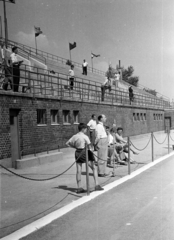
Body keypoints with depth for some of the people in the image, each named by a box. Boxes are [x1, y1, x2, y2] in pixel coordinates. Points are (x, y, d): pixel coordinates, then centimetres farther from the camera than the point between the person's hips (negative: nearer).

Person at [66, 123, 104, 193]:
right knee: (94, 168, 4)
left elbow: (67, 143, 11)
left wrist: (75, 147, 12)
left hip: (77, 153, 6)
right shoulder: (85, 136, -12)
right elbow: (89, 145, -15)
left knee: (78, 171, 7)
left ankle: (79, 188, 10)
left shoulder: (74, 136, 6)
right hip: (84, 152, -6)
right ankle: (96, 185, 1)